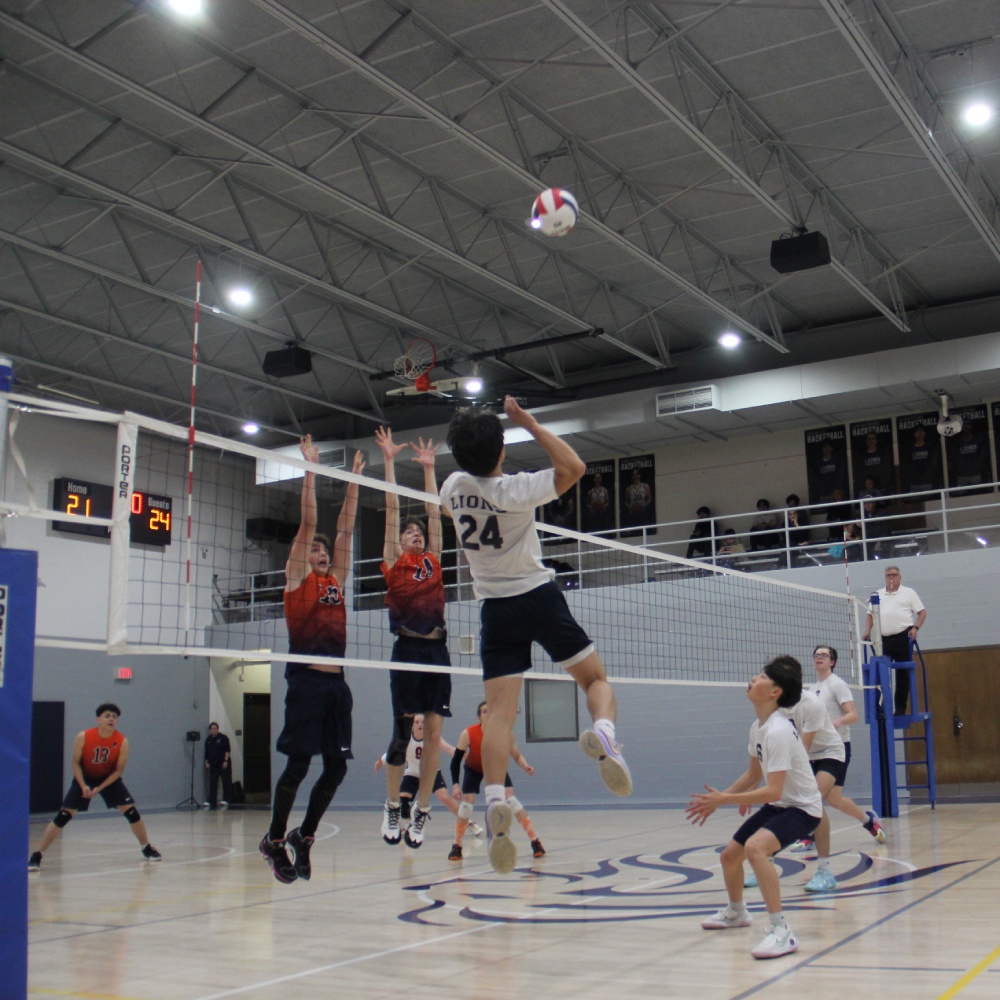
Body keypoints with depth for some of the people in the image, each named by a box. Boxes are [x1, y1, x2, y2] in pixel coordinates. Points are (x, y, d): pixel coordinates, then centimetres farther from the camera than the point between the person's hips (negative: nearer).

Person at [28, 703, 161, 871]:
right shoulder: (83, 737, -24)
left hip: (110, 778, 1)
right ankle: (37, 856, -5)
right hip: (84, 778, -1)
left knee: (131, 812, -6)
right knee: (63, 816, -12)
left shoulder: (122, 742, -21)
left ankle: (147, 849, 13)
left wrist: (100, 788, -22)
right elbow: (75, 763, -12)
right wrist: (83, 786, -22)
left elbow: (118, 770, -13)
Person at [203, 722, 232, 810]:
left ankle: (226, 800, 2)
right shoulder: (208, 740, 9)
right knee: (212, 783, 0)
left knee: (226, 781, -4)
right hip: (213, 764, 4)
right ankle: (212, 802, 0)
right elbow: (207, 753, 15)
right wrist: (207, 762, 5)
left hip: (224, 764, -4)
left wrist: (226, 760, -14)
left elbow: (228, 750, -7)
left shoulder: (223, 738, -4)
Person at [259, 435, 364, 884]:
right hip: (306, 678, -6)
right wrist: (310, 469, 1)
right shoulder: (297, 578, 6)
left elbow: (345, 528, 21)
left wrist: (354, 480, 22)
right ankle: (275, 840, 11)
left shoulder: (336, 580, 20)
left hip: (336, 681, 6)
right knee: (298, 763, -5)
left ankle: (304, 835, 20)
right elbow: (308, 523, 1)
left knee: (336, 766, 3)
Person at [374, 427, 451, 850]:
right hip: (408, 648, -4)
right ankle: (392, 807, 12)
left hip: (437, 648, 4)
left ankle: (421, 812, 8)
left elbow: (433, 513, 20)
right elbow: (392, 510, 4)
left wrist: (428, 468, 25)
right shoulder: (394, 563, 5)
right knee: (402, 732, -3)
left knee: (434, 731, 1)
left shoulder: (433, 561, 16)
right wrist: (389, 461, 5)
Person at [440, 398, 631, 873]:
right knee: (596, 678, 9)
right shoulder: (515, 489, -14)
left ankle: (494, 800, -23)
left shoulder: (454, 486, 1)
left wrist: (472, 441, 26)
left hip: (495, 608, 3)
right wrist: (529, 423, -7)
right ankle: (604, 734, -23)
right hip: (539, 597, -3)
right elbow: (573, 466, -9)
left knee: (500, 712, -4)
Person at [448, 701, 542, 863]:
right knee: (466, 804, -14)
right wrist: (455, 784, -33)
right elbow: (456, 760, -24)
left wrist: (525, 767, -38)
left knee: (510, 799, -17)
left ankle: (535, 842, -12)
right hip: (474, 769, 0)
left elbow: (517, 755, -16)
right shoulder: (468, 734, -31)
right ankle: (457, 847, 4)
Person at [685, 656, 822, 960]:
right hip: (776, 805, 10)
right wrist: (717, 800, 9)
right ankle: (736, 912, 47)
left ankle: (781, 931, -31)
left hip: (802, 807, -10)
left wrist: (722, 800, -30)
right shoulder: (758, 727, 1)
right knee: (729, 855, 17)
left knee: (755, 846, -35)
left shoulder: (777, 732, -28)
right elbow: (754, 774, 15)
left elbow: (773, 791, -33)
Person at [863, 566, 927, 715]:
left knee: (903, 674, 0)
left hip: (903, 637, -2)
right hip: (883, 639, 2)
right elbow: (870, 614, 19)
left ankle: (900, 708, 6)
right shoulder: (878, 595, 17)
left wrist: (915, 628, -10)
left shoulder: (908, 592, 8)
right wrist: (867, 631, 4)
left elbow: (922, 612, 5)